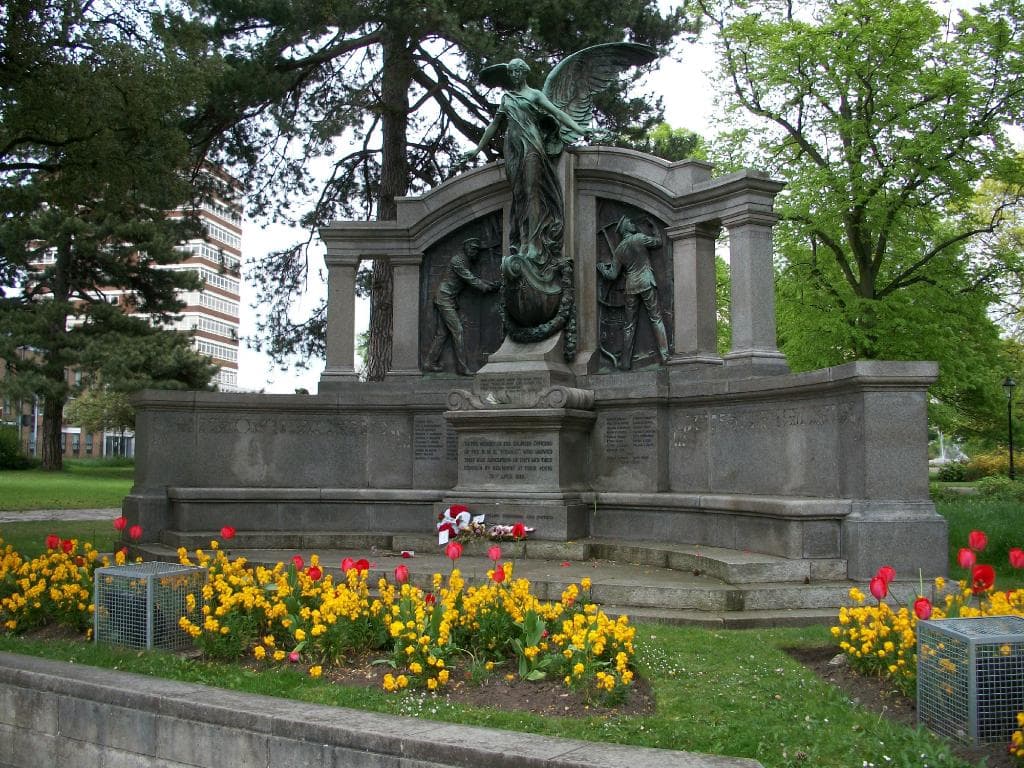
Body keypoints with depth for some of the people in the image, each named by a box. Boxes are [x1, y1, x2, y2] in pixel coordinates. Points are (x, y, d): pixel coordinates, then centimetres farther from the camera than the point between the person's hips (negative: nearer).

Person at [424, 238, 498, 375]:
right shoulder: (458, 260, -14)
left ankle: (431, 363, 11)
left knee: (442, 333, 8)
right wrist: (486, 288, -16)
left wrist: (490, 284, -1)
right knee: (457, 331, -11)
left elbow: (473, 279, 12)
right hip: (445, 298, -10)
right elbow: (470, 280, -18)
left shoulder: (466, 262, 16)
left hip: (450, 300, 10)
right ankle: (462, 367, -11)